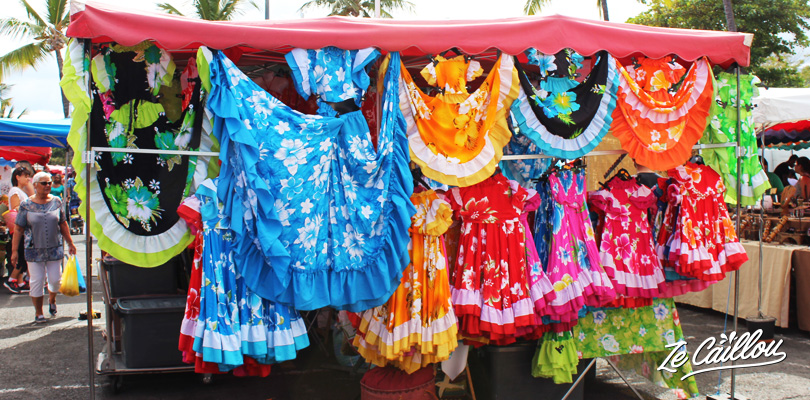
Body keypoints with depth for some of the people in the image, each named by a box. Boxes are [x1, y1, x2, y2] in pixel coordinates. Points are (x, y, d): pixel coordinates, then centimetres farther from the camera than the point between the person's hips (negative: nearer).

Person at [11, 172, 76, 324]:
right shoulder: (26, 205, -4)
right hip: (34, 251, -2)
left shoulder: (56, 201, 3)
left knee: (55, 280, 6)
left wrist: (70, 243, 13)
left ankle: (52, 300, 39)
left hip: (54, 249, 2)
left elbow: (63, 224, 12)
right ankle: (38, 313, 15)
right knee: (37, 281, 1)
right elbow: (18, 229, -2)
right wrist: (14, 250, -6)